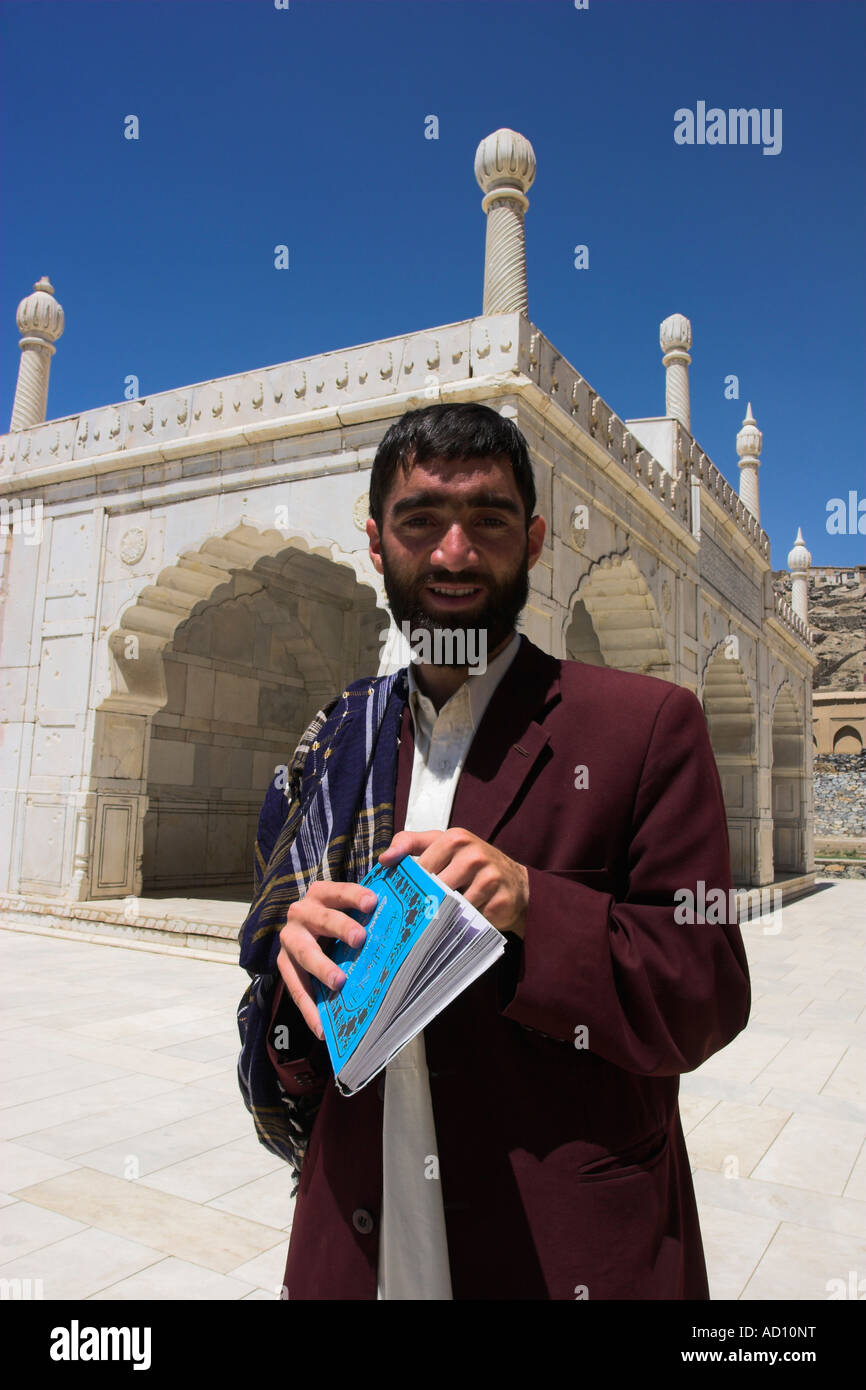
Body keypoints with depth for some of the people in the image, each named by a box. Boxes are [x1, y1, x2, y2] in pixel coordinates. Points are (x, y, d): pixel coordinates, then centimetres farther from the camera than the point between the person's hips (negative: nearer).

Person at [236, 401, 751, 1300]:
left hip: (568, 1255, -3)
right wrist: (297, 963, -16)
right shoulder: (338, 748, 2)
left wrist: (534, 907, -25)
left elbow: (706, 1004, -9)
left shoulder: (648, 724, -10)